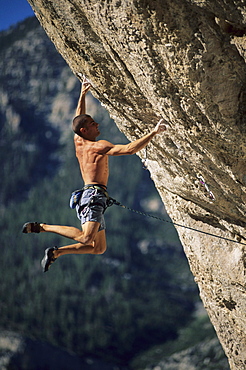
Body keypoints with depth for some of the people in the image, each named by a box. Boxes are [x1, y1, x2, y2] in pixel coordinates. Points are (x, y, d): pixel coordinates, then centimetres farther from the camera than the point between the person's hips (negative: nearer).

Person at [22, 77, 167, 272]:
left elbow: (78, 118, 36)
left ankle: (56, 252, 7)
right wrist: (153, 133, -17)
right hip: (93, 194, -10)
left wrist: (83, 94, 42)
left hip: (87, 196, 10)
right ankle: (43, 227, -16)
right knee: (86, 237, -28)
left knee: (99, 248, 9)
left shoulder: (79, 142, 17)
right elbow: (130, 149, -18)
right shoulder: (99, 146, -7)